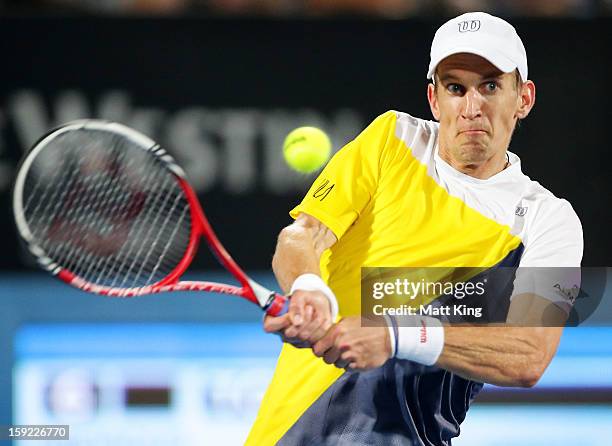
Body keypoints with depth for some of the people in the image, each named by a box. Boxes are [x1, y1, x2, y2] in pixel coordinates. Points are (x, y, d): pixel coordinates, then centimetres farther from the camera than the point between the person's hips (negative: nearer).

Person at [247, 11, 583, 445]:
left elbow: (530, 357, -16)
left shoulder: (550, 221, -1)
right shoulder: (391, 137, 7)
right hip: (295, 408, 2)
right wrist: (308, 290, -27)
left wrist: (395, 336, -30)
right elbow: (299, 237, -2)